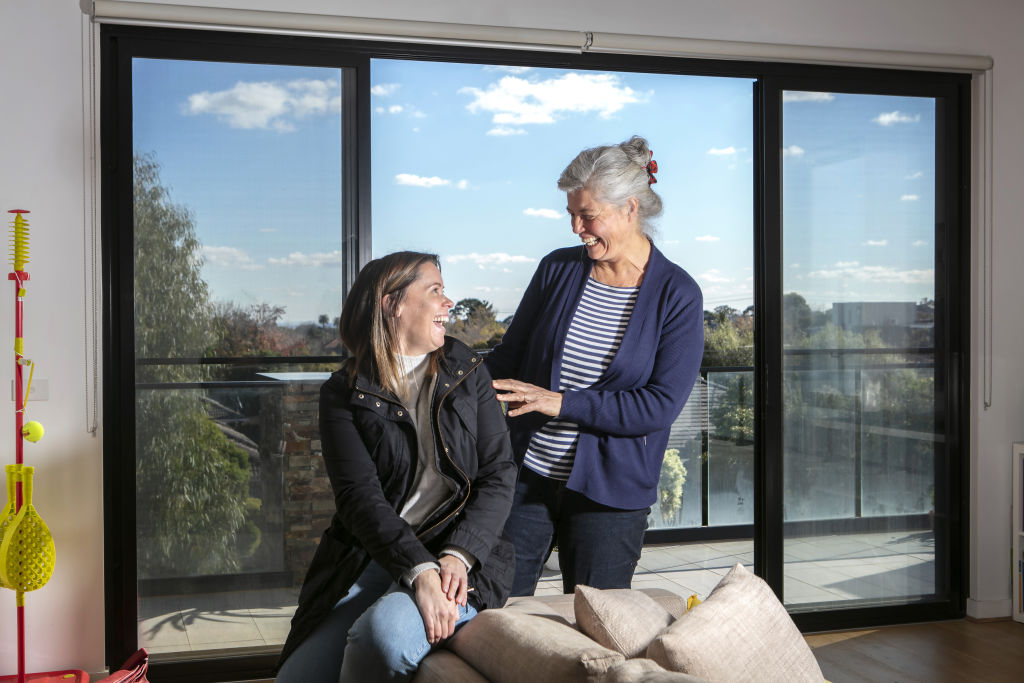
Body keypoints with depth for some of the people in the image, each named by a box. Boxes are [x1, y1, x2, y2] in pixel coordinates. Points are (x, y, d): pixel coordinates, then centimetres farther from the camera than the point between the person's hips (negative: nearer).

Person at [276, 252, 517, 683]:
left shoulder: (467, 371, 10)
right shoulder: (343, 392, 4)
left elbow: (499, 474, 3)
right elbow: (358, 496, -8)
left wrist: (458, 555, -14)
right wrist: (419, 570, -24)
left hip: (462, 555, -1)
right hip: (371, 559, 1)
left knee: (384, 633, -32)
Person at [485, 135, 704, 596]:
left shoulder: (678, 295, -7)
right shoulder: (558, 269, 3)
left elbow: (660, 406, -14)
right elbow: (508, 357, 11)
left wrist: (562, 402, -19)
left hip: (610, 493, -3)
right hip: (527, 475, 3)